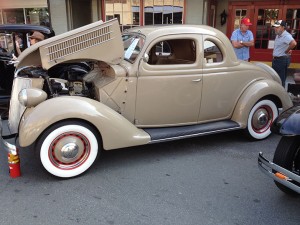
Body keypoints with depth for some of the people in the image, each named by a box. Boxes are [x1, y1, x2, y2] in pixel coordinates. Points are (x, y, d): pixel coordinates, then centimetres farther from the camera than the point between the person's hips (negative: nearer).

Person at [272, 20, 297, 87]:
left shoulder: (286, 36, -20)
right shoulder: (278, 35, 10)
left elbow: (294, 43, -38)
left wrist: (287, 51, -24)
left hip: (282, 60, -10)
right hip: (276, 59, 10)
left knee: (281, 80, -1)